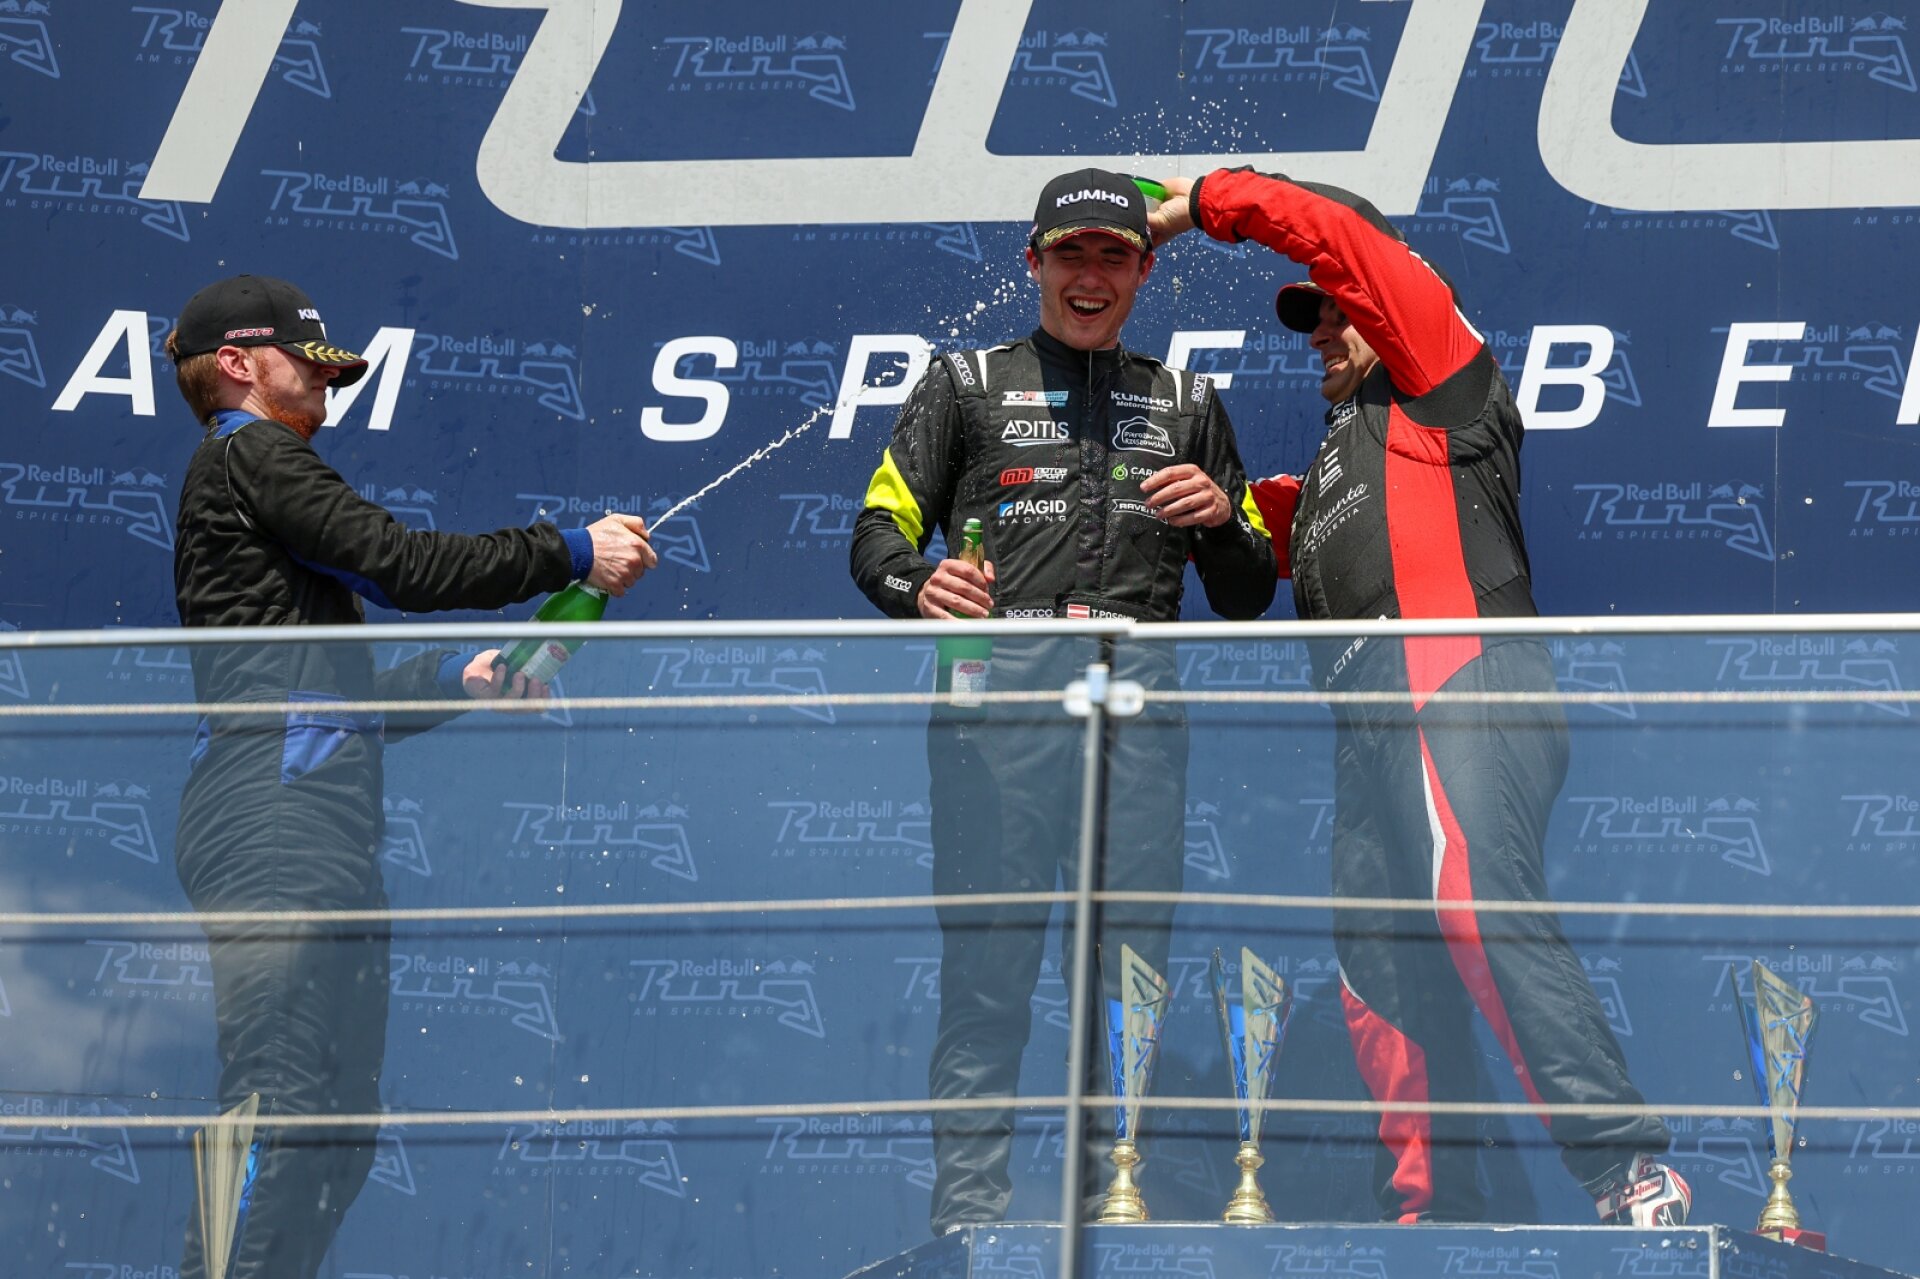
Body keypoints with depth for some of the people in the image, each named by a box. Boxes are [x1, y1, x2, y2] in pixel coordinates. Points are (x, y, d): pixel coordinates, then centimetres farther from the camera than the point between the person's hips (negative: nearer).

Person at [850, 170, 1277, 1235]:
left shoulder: (1186, 406, 24)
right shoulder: (967, 386, 16)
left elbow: (1248, 598, 23)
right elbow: (876, 537, 8)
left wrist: (1221, 518, 1)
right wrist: (920, 583, -15)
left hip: (1136, 698, 2)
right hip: (996, 688, -2)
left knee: (1131, 960, -3)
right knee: (986, 960, -8)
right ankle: (967, 1207, -8)